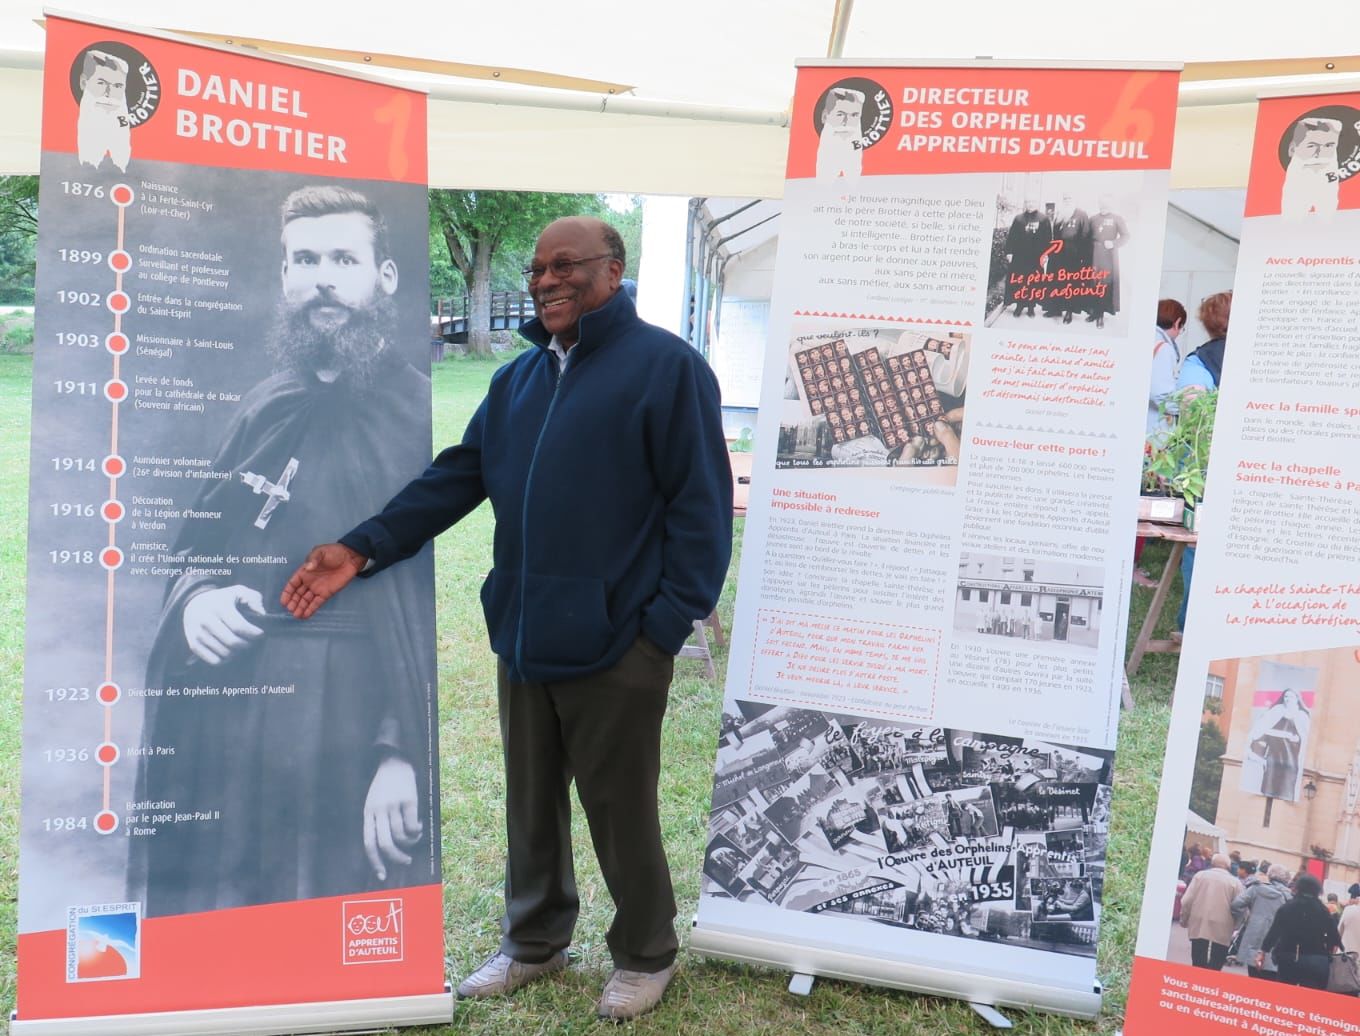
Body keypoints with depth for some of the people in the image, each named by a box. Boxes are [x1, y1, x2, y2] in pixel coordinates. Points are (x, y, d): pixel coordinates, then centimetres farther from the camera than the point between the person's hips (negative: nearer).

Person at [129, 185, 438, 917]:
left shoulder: (418, 412, -8)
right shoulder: (268, 407, 13)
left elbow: (437, 607, -14)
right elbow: (197, 540, 20)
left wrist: (405, 754, -20)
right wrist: (195, 598, -3)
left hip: (351, 718, -6)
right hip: (222, 712, 6)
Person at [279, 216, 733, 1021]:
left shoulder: (667, 366, -7)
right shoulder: (519, 378, 15)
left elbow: (700, 504, -11)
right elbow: (457, 478, 10)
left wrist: (668, 623, -15)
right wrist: (364, 548, -1)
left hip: (614, 644, -6)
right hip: (523, 636, 7)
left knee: (621, 811, 7)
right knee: (531, 801, 18)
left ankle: (646, 956, 29)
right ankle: (535, 942, 38)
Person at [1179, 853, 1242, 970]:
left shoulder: (1200, 875, 4)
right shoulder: (1235, 882, -1)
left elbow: (1187, 901, 1)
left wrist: (1184, 920, 13)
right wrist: (1233, 927, 10)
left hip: (1198, 927, 2)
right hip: (1221, 931, -2)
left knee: (1198, 967, 9)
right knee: (1215, 969, 4)